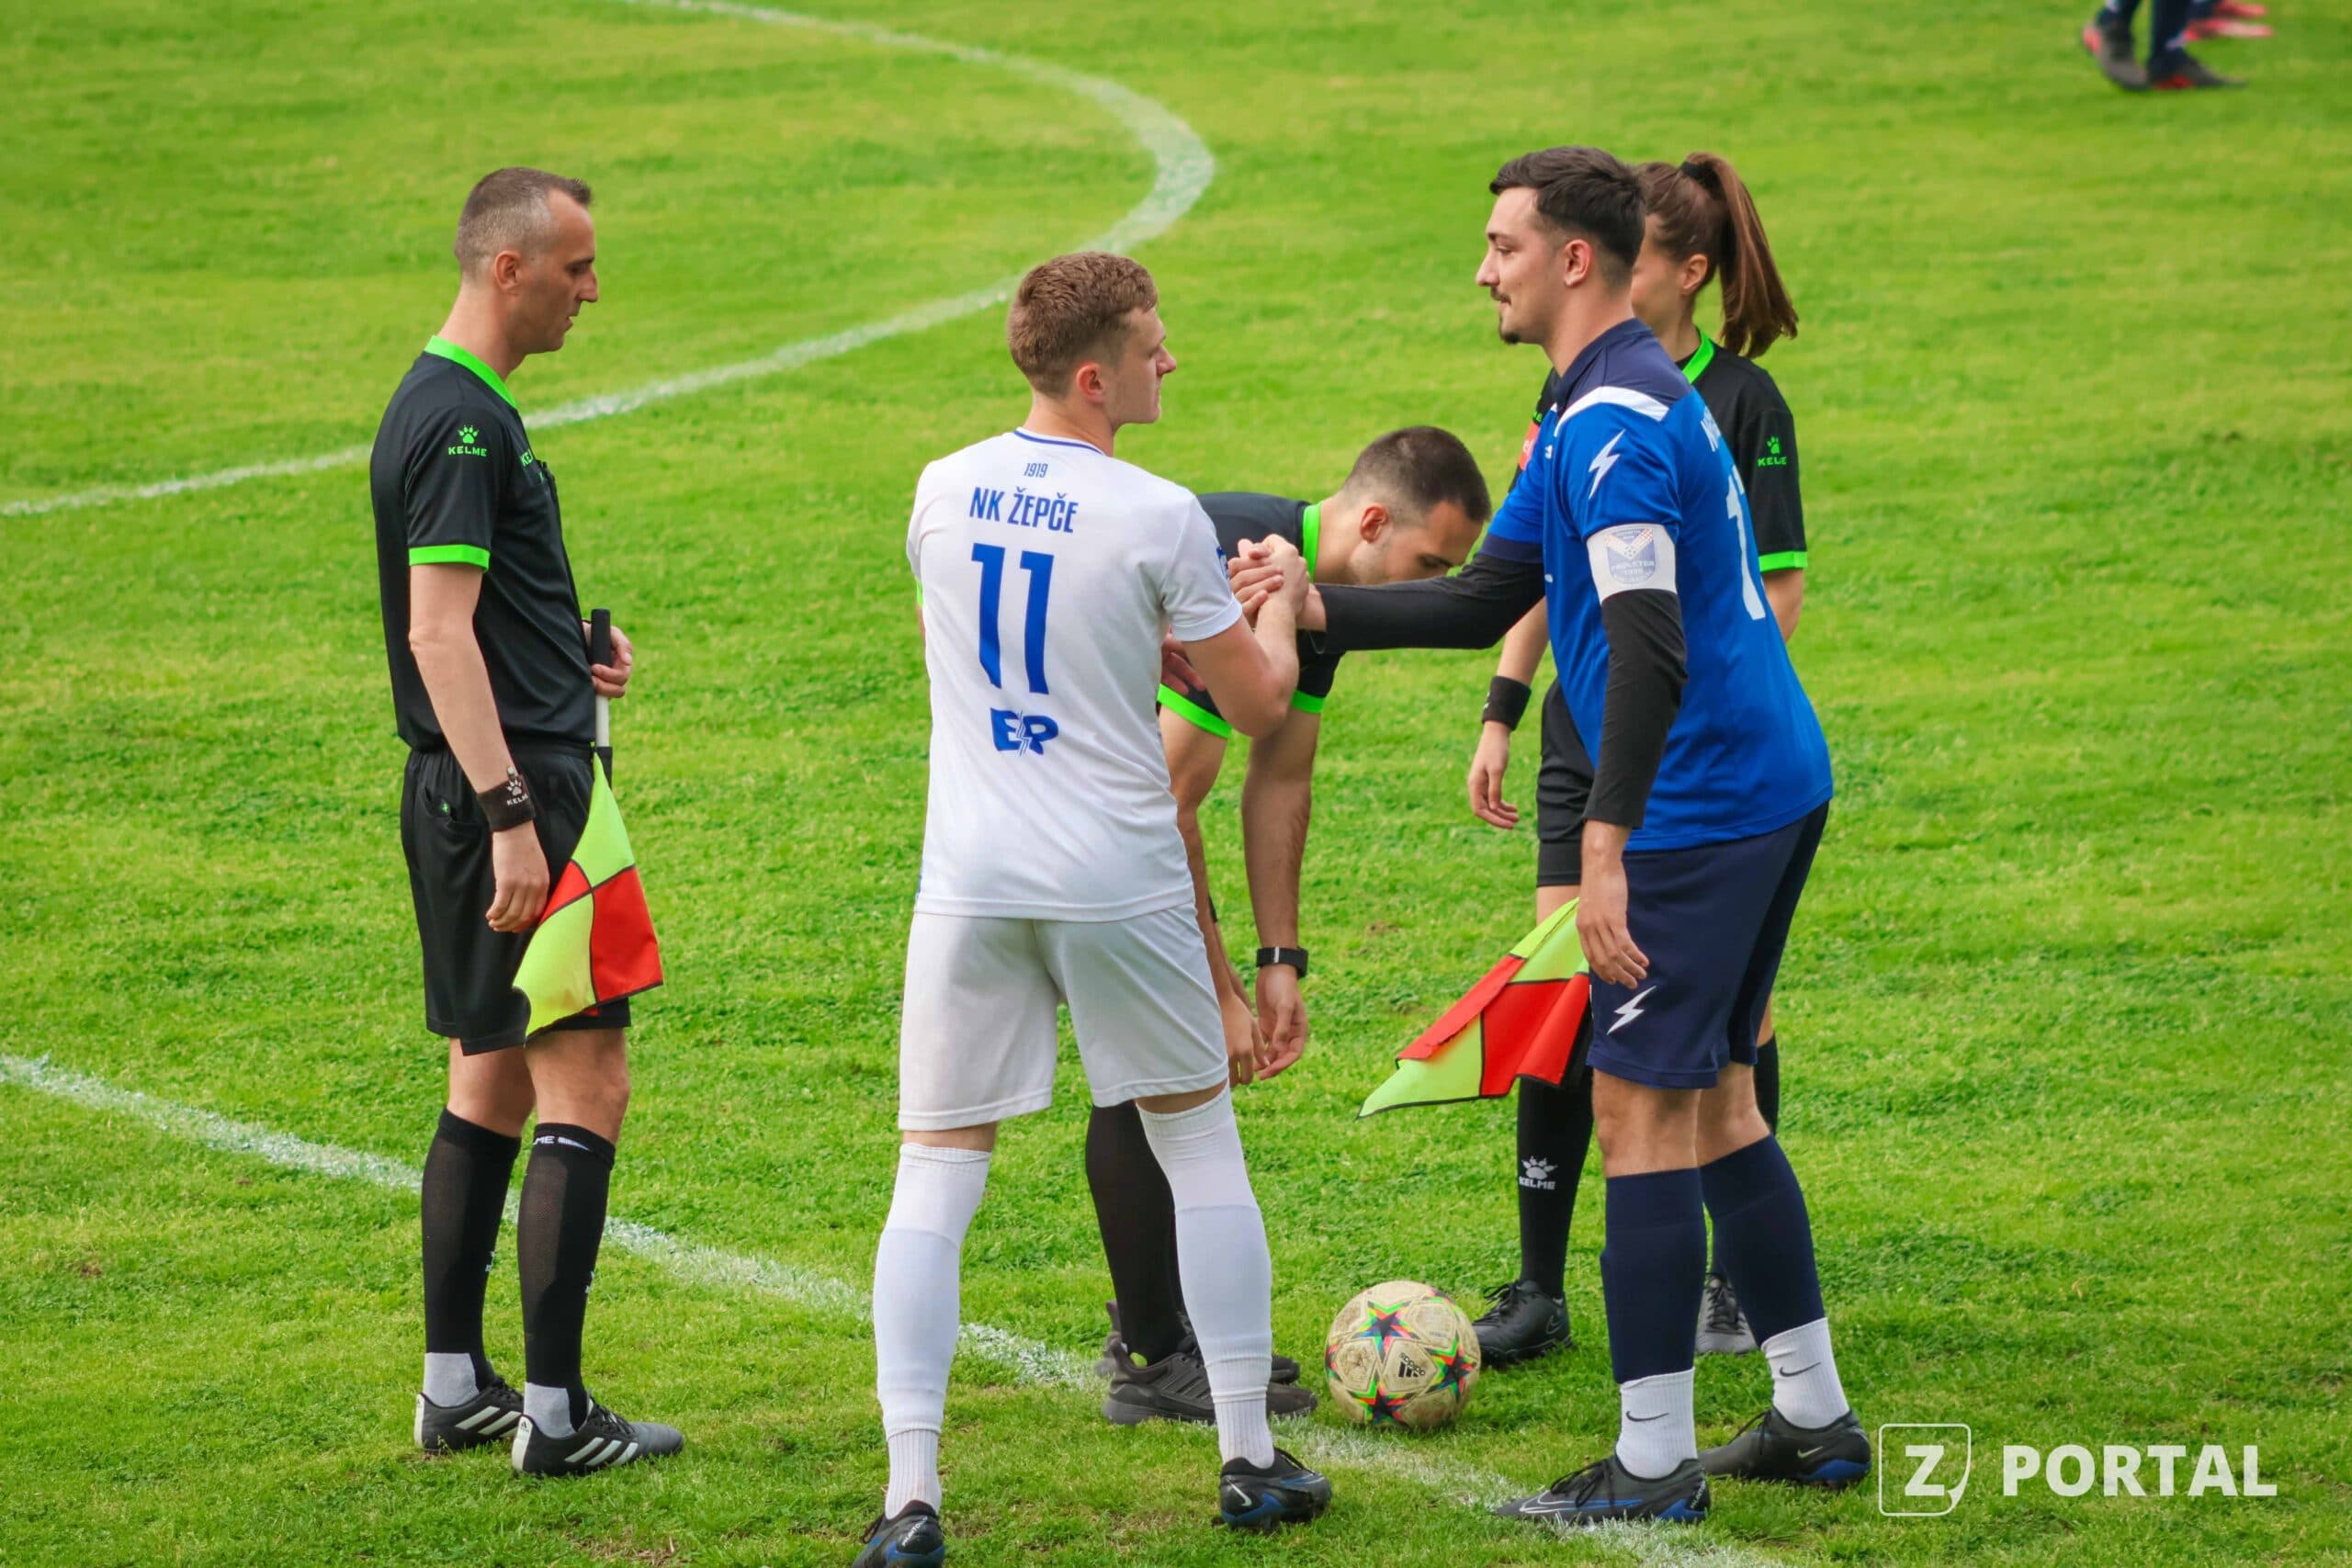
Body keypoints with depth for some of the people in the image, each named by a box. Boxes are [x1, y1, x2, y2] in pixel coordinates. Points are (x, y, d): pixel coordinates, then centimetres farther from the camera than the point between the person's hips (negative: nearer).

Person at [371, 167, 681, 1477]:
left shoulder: (458, 409, 17)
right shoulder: (462, 422, -16)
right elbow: (439, 636, -22)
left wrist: (575, 661, 14)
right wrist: (509, 814, -26)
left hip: (484, 793, 11)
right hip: (507, 788, -11)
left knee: (495, 1079, 15)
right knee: (585, 1083, -9)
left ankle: (456, 1389, 20)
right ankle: (553, 1412, -9)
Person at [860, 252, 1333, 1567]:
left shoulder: (942, 495, 3)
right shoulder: (1158, 519, -11)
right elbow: (1261, 706, -3)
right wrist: (1283, 598, 18)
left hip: (970, 880, 3)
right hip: (1118, 881, -2)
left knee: (936, 1174, 4)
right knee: (1202, 1146, 16)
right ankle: (1251, 1460, 20)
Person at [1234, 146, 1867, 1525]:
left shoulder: (1613, 426, -18)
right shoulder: (1647, 395, 16)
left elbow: (1649, 650, -26)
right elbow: (1488, 602, 20)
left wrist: (1606, 854, -28)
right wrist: (1317, 609, 12)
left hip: (1700, 809, -10)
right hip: (1777, 786, 10)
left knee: (1643, 1111, -5)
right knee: (1712, 1100, 16)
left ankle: (1653, 1464, -2)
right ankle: (1815, 1417, 20)